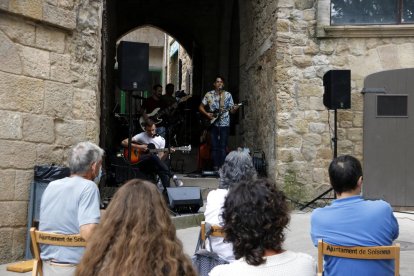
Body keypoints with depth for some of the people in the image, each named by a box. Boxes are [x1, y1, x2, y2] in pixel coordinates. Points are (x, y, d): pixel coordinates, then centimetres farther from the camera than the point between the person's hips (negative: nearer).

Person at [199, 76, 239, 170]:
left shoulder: (228, 95, 3)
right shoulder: (208, 94, 4)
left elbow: (231, 110, 3)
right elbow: (201, 107, 10)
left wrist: (235, 108, -20)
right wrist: (207, 114, -6)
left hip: (224, 124, -1)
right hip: (213, 124, 1)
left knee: (223, 147, -3)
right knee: (214, 146, 2)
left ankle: (222, 167, 0)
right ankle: (215, 167, 6)